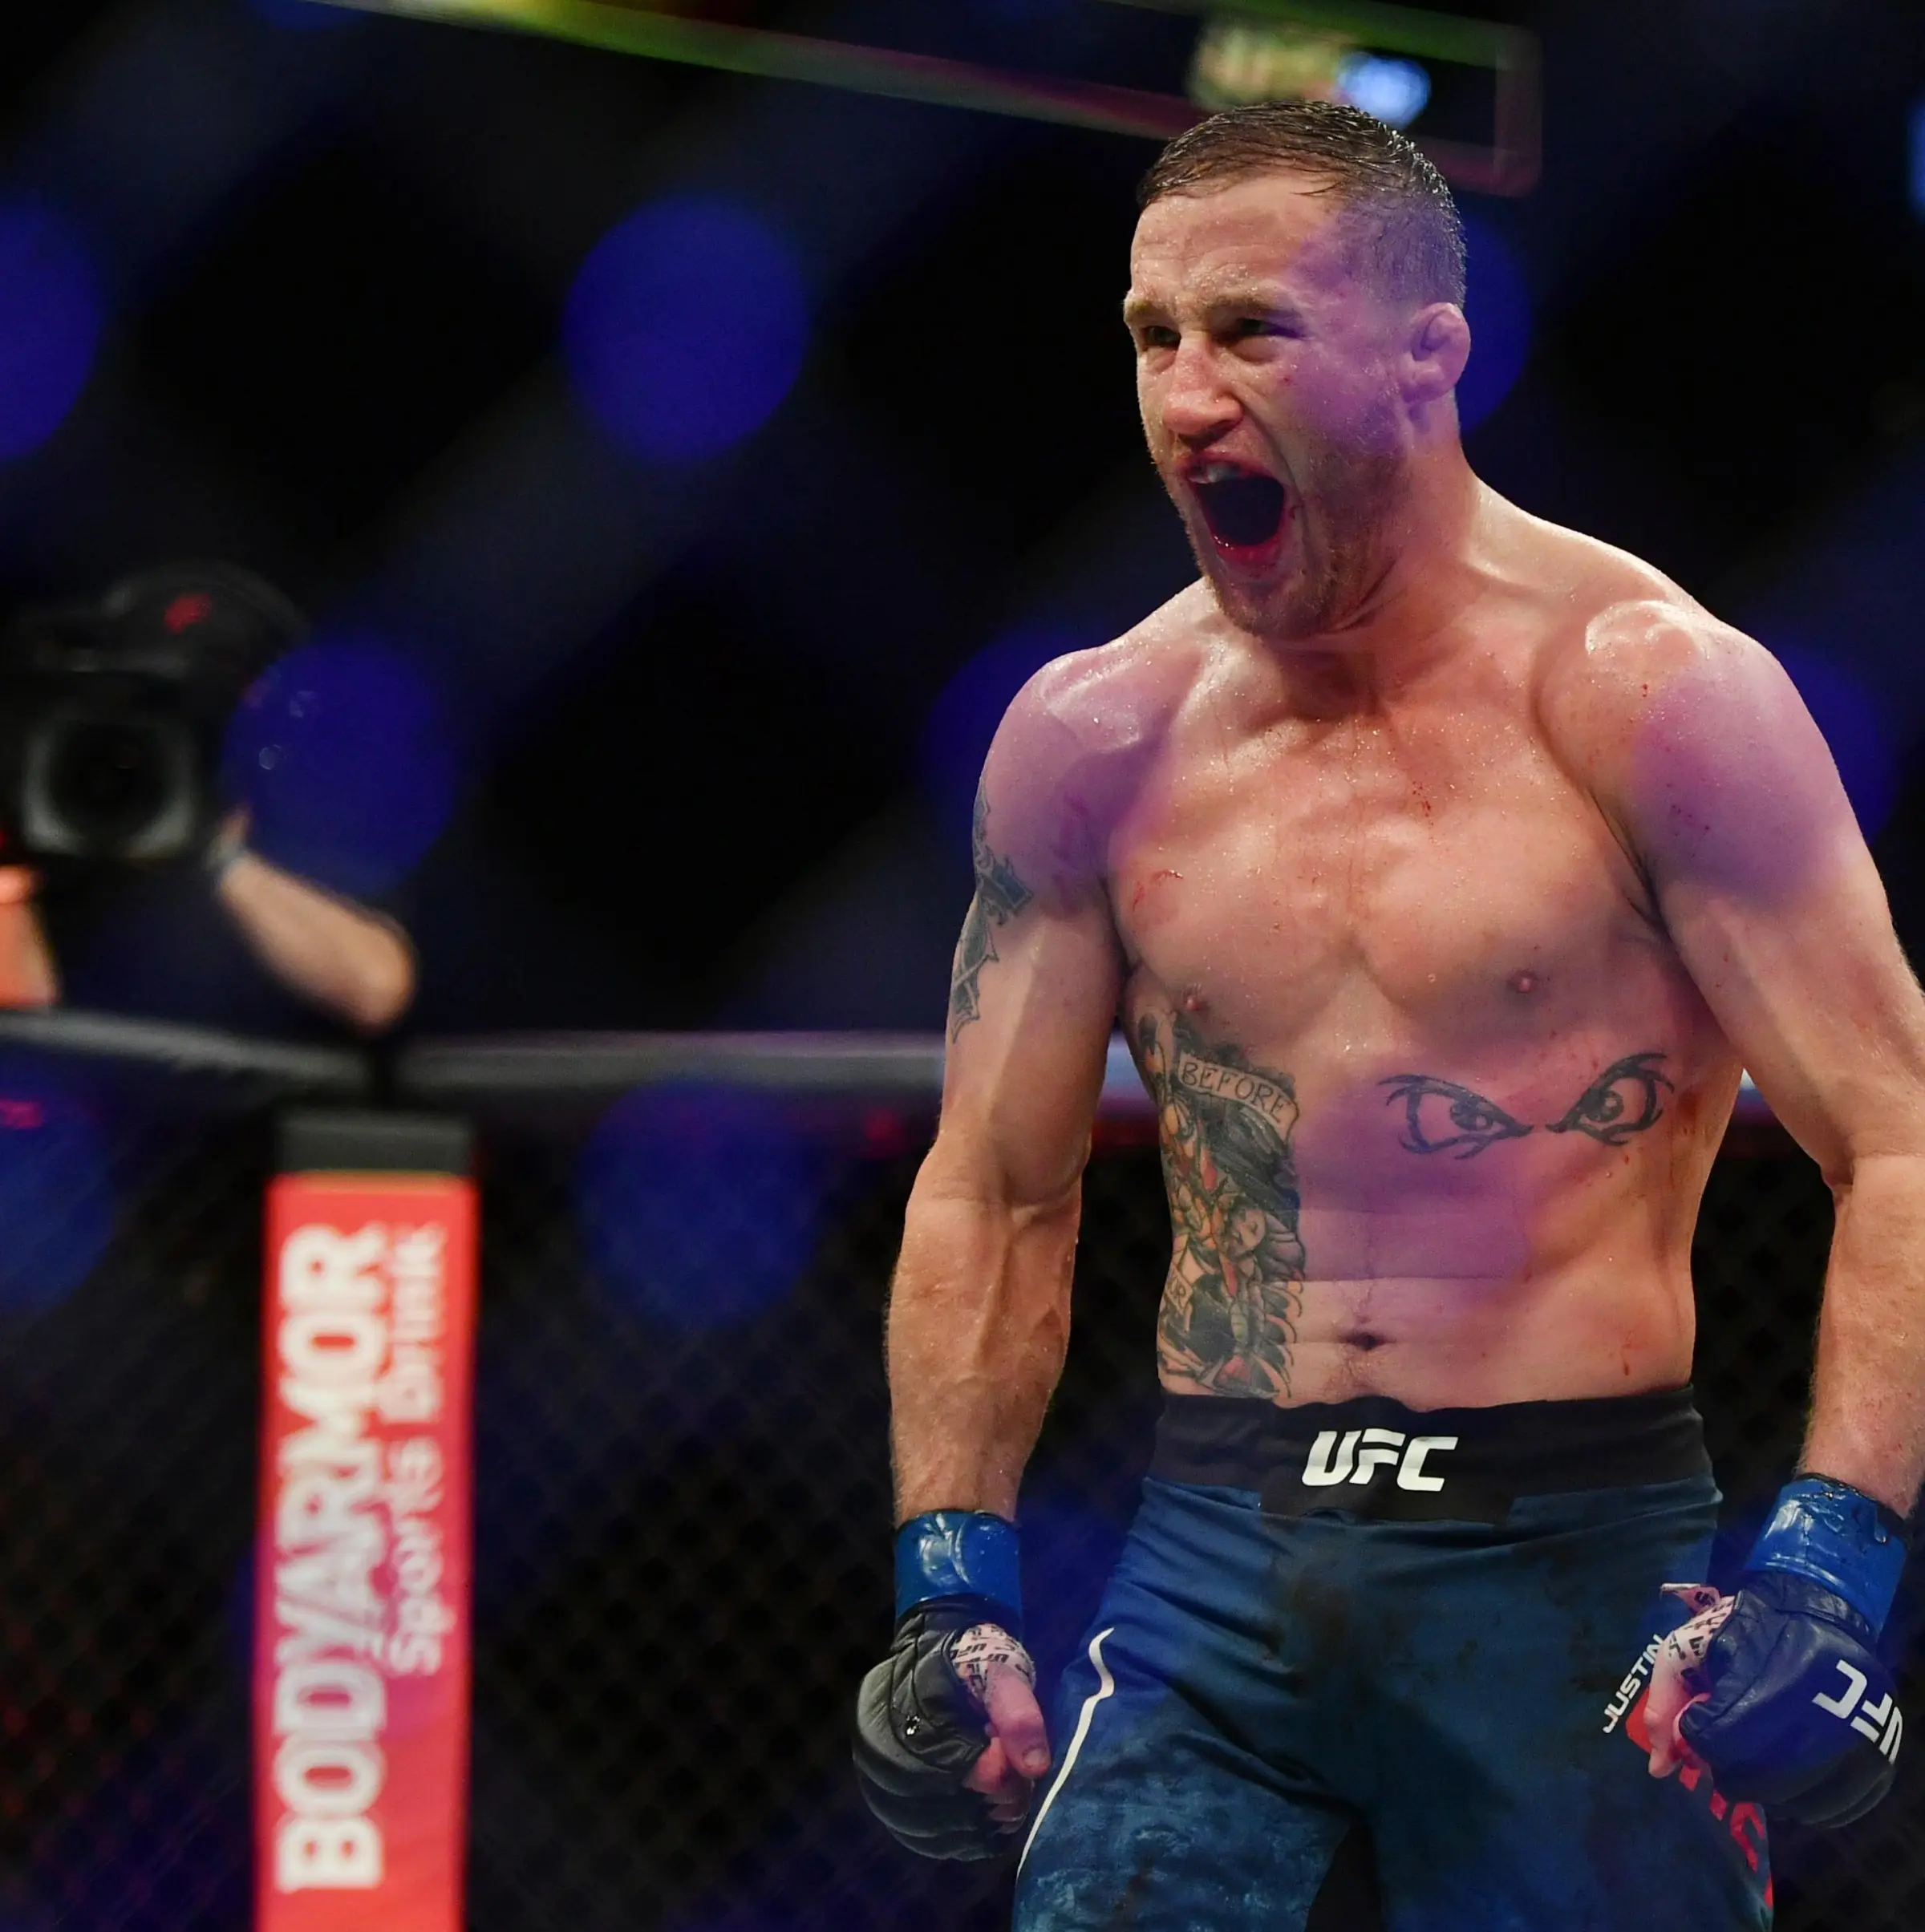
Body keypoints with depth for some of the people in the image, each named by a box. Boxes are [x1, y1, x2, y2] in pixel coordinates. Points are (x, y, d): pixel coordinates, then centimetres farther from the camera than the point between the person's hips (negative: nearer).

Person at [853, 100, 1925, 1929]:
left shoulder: (1644, 692, -6)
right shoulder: (1092, 736, 5)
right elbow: (992, 1196, 14)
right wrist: (951, 1589, 3)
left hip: (1571, 1552, -3)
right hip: (1214, 1548, 3)